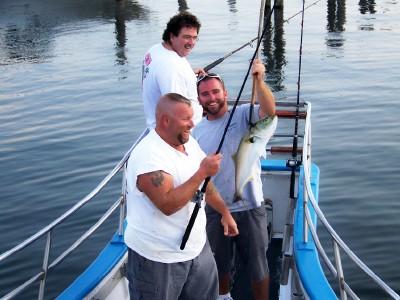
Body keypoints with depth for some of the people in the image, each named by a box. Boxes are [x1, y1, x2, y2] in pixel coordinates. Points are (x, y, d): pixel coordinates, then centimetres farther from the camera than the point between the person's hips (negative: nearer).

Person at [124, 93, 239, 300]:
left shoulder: (190, 143, 4)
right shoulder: (148, 155, -24)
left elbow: (205, 184, 19)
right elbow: (168, 205, -32)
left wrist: (225, 212, 22)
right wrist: (202, 172, -28)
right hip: (157, 258, -8)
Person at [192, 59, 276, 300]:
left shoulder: (243, 114, -9)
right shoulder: (197, 131, 4)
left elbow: (269, 111, -31)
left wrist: (259, 81, -43)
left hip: (249, 207, -4)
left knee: (258, 266, 10)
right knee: (220, 263, 24)